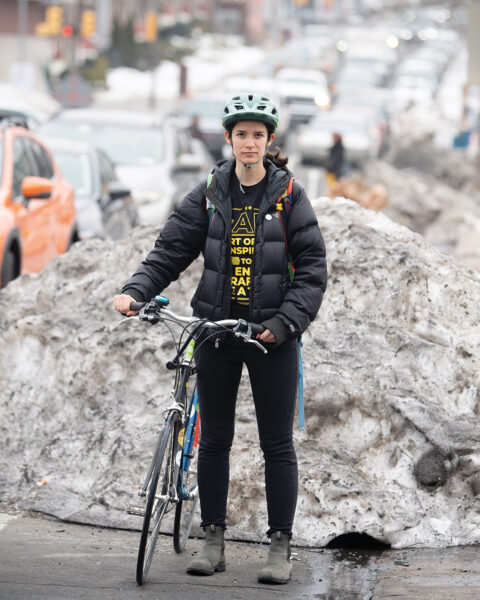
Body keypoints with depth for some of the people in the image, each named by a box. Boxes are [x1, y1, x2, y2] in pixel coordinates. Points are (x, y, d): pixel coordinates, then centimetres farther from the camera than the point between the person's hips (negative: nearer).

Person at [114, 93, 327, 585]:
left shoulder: (290, 196, -3)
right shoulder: (209, 194, 4)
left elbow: (312, 267, -5)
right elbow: (172, 249, 2)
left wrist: (286, 322, -16)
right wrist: (135, 290, -14)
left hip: (272, 338, -3)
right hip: (217, 331, 3)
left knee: (277, 445, 1)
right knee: (213, 439, 8)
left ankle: (280, 545, 8)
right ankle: (213, 539, 18)